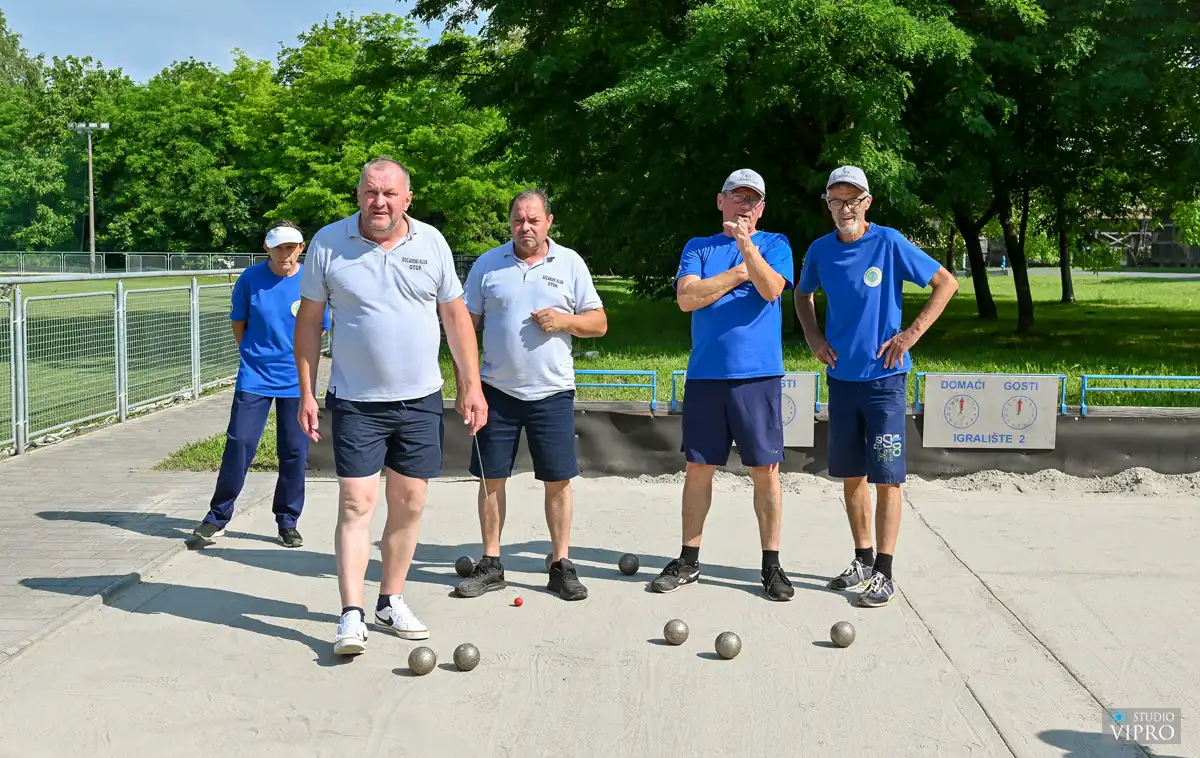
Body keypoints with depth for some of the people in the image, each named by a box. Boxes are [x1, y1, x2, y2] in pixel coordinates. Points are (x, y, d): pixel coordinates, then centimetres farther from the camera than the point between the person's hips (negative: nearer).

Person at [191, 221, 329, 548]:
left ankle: (288, 522, 18)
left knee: (295, 452, 4)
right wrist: (256, 355, 9)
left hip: (296, 381, 1)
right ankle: (218, 517, 10)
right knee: (239, 445, -3)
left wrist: (295, 359, 9)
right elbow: (238, 322, 9)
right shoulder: (251, 278, -5)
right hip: (254, 378, -1)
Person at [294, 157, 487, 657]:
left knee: (409, 504, 7)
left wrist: (471, 385, 3)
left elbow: (455, 315, 8)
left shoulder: (431, 243, 2)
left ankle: (391, 601, 22)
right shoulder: (328, 243, -3)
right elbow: (308, 320, 3)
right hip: (356, 403, -2)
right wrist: (306, 393, -1)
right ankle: (351, 616, -4)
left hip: (420, 400, 3)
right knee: (355, 504, -7)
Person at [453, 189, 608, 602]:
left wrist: (565, 321, -13)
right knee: (491, 478, 4)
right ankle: (490, 565, 16)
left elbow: (598, 323, 7)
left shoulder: (570, 263, 5)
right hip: (497, 390, 1)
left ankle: (561, 565, 12)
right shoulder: (487, 265, 5)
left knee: (558, 480, 1)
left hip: (552, 392, -1)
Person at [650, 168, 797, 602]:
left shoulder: (774, 245, 7)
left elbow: (771, 289, -12)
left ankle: (771, 564, 10)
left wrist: (746, 245, -22)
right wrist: (740, 274, -4)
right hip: (705, 374, 2)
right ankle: (688, 561, 17)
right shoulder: (698, 248, 11)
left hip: (758, 374, -1)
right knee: (698, 467, 6)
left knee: (766, 469, 0)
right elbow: (686, 297, -5)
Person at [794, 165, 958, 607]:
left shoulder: (889, 244, -9)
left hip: (884, 377, -4)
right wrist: (813, 338, 7)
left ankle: (884, 573, 4)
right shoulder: (820, 251, 3)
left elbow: (946, 283, -4)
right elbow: (802, 295, 22)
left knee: (886, 478, -2)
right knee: (851, 475, 11)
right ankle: (863, 561, 24)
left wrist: (912, 334, -10)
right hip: (841, 378, 5)